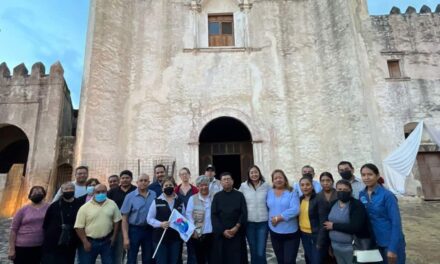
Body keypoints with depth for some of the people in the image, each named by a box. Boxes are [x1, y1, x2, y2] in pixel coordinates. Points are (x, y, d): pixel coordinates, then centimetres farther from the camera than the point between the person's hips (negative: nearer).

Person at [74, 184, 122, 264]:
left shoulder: (112, 204, -1)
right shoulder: (85, 207, -8)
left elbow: (116, 220, 5)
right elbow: (79, 227, -8)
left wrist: (114, 236, 1)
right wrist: (85, 242, -11)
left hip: (107, 241, 2)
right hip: (89, 242, -1)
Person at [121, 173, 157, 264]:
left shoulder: (154, 195, -2)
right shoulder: (130, 196, -7)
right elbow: (124, 218, -5)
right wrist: (126, 237, -10)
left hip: (149, 230, 2)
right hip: (134, 230, -2)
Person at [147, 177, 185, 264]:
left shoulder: (180, 202, 7)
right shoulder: (156, 201, -4)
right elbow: (149, 219, -3)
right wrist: (160, 224, -18)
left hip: (176, 237, 3)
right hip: (160, 237, -3)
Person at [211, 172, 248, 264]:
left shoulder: (240, 195, 4)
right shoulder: (217, 196, 5)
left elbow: (244, 213, -1)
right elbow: (213, 215, -2)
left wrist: (237, 227, -14)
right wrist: (222, 230, -12)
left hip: (237, 233, 0)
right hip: (221, 233, 0)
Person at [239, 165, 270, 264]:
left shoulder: (266, 186, -2)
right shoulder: (243, 186, -1)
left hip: (263, 222, -1)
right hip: (249, 223, 1)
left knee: (261, 253, -2)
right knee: (253, 252, 14)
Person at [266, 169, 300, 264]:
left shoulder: (292, 192, -8)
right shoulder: (269, 193, 5)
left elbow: (295, 210, -19)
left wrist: (278, 218, -20)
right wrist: (272, 219, -6)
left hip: (291, 233, -4)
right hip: (274, 232, 4)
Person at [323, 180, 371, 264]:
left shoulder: (357, 205, -13)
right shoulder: (333, 204, 4)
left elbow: (355, 227, -24)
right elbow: (327, 225, 11)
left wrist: (334, 226, -16)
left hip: (352, 248, -5)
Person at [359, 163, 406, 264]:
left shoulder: (387, 195, -16)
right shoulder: (362, 195, -2)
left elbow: (396, 223, -16)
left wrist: (393, 248, -18)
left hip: (391, 243, -4)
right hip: (374, 242, 5)